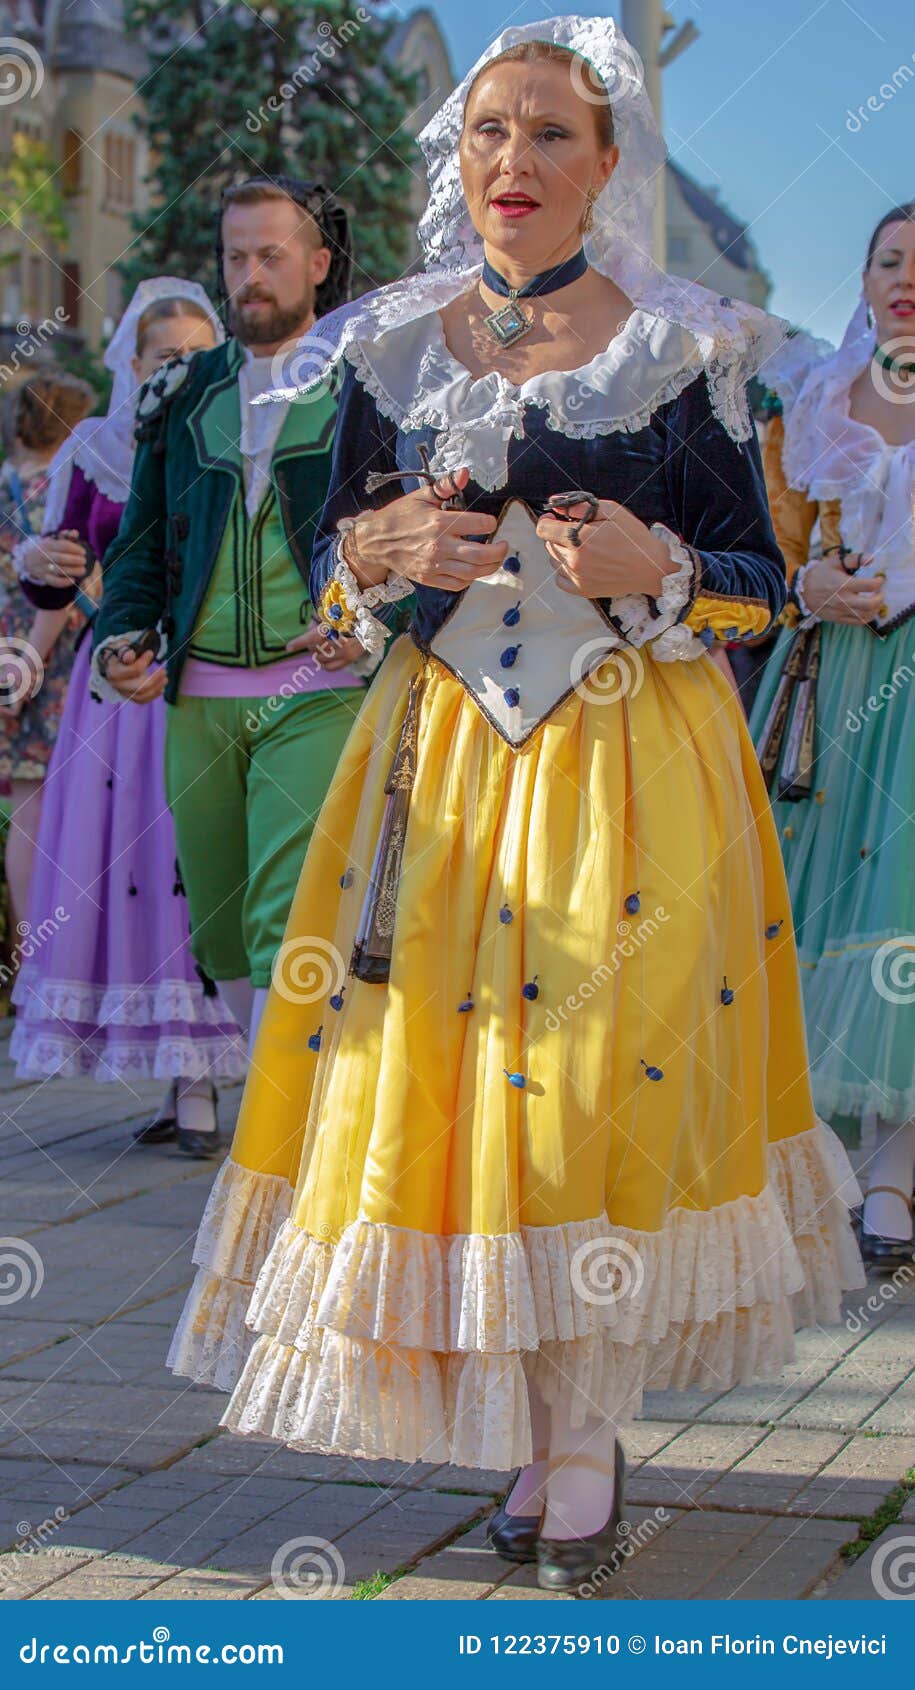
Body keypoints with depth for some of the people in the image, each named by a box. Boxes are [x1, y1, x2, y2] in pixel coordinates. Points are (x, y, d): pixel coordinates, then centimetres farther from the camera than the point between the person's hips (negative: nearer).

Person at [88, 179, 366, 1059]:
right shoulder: (185, 396, 15)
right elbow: (142, 541, 19)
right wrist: (120, 635, 2)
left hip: (318, 694, -5)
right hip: (199, 698, 5)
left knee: (285, 925, -16)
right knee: (220, 933, 9)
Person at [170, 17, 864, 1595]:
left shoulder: (683, 348, 0)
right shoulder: (393, 348, 8)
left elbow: (761, 582, 2)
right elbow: (329, 564, 13)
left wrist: (653, 567, -17)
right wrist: (384, 553, -9)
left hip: (633, 769, -3)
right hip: (445, 763, 3)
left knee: (610, 1070, -5)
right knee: (443, 1069, 1)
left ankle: (580, 1434, 10)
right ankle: (545, 1429, 17)